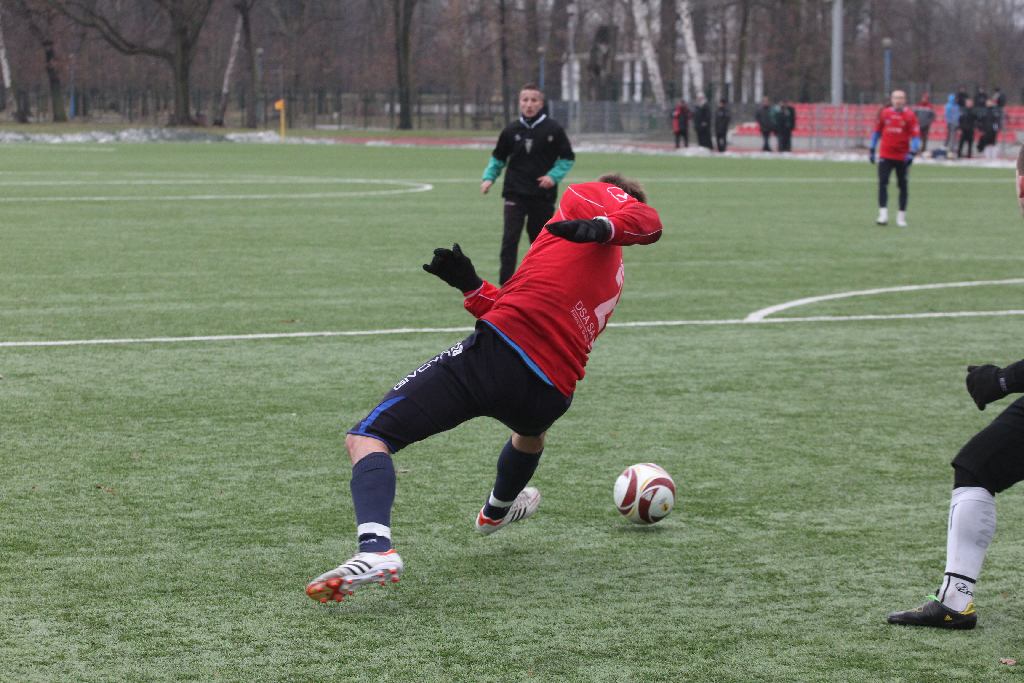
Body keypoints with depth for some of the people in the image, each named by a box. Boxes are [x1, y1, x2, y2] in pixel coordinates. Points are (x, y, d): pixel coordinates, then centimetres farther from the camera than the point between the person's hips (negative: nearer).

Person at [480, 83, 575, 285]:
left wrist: (554, 176, -12)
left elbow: (568, 158, 2)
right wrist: (489, 178, -1)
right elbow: (498, 158, 13)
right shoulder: (511, 130, 1)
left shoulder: (553, 129, -5)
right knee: (510, 239, -12)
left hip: (543, 195, 0)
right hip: (515, 194, 0)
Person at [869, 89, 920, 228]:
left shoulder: (909, 115, -4)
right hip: (885, 156, 1)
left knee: (903, 185, 6)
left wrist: (912, 153, -19)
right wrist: (872, 150, 12)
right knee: (882, 183, -9)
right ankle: (883, 214, -9)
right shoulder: (885, 113, 4)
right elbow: (877, 131, 14)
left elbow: (916, 135, -7)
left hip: (902, 157, -1)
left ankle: (901, 216, 15)